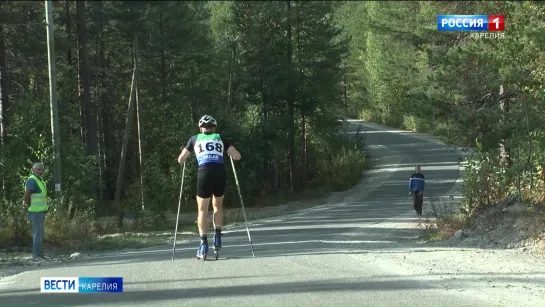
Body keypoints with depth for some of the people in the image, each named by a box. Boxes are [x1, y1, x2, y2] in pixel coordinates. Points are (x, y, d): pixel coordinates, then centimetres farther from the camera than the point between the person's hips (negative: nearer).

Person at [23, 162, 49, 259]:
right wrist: (29, 206, -16)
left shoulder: (39, 181, 18)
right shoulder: (32, 180, -14)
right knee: (38, 233, -11)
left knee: (40, 233, 15)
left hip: (40, 211, 10)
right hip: (35, 211, -10)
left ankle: (38, 254, 21)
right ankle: (37, 254, -11)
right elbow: (27, 194, -23)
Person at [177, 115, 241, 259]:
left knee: (202, 210, 7)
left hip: (204, 172, -1)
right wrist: (228, 153, 36)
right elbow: (237, 156, 15)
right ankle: (217, 237, 11)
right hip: (221, 172, 1)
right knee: (218, 205, 24)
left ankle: (204, 244, -4)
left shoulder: (195, 139, 20)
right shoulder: (220, 138, 21)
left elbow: (180, 160, 23)